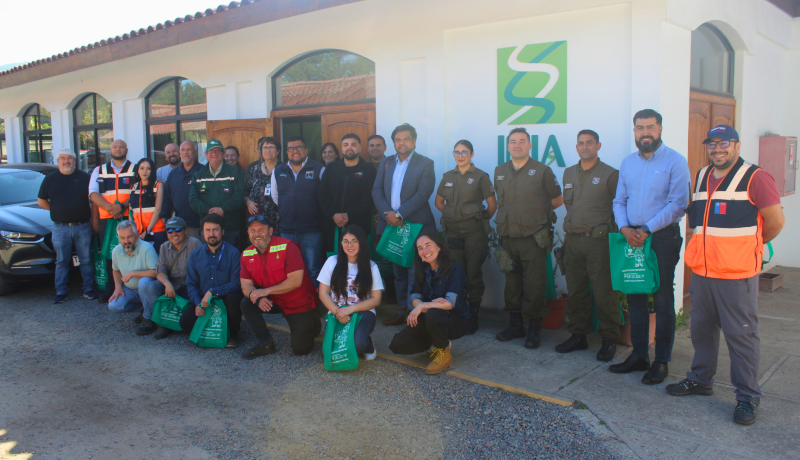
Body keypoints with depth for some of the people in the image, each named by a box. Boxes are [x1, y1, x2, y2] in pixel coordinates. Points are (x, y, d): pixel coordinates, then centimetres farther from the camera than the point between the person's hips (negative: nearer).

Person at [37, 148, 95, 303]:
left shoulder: (84, 177, 3)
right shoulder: (50, 179, 6)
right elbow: (42, 201, 13)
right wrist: (57, 210, 3)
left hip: (83, 226, -1)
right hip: (60, 228, 1)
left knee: (86, 260, 4)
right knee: (62, 261, 5)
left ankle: (89, 289, 13)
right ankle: (61, 292, 13)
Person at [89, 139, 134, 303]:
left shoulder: (135, 169, 10)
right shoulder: (99, 171, 18)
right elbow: (93, 194, 7)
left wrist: (122, 206, -16)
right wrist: (110, 208, -10)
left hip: (129, 218, -3)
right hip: (106, 219, 3)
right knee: (109, 255, 3)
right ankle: (110, 289, 11)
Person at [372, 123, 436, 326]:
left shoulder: (425, 164, -1)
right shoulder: (386, 163, 13)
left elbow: (423, 194, -12)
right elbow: (377, 190, 5)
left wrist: (399, 214, -16)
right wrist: (389, 214, -10)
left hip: (415, 225, -5)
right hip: (391, 225, 5)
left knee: (415, 271, -6)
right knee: (398, 271, 11)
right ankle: (402, 311, 20)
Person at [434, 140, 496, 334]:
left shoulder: (480, 176, 0)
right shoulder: (448, 177, 12)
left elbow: (492, 205, 2)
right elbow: (439, 202, 22)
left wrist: (480, 221, 7)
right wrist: (452, 215, 13)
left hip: (474, 230, -4)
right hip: (452, 230, 4)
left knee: (473, 274, -3)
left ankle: (473, 317, 7)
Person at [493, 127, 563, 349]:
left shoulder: (542, 171, -2)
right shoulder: (499, 171, 12)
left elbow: (558, 200, 5)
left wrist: (536, 212, 4)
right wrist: (512, 215, 10)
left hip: (534, 238, -4)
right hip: (508, 237, 4)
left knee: (534, 286, -2)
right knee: (512, 283, 11)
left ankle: (534, 329, 10)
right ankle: (515, 325, 24)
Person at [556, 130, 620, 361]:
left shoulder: (610, 174, -2)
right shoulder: (568, 173, 15)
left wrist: (606, 227, 0)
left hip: (598, 240, -5)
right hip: (572, 240, 5)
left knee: (603, 292, -3)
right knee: (575, 291, 10)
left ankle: (609, 340, 8)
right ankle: (577, 336, 21)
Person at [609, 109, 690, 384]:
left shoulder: (675, 162, -5)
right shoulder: (627, 163, 12)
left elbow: (678, 204, -12)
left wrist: (647, 230, -16)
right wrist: (625, 228, -6)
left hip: (663, 237, -5)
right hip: (632, 237, 5)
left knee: (662, 300, 1)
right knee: (635, 297, 9)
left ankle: (661, 362, 11)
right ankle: (638, 355, 21)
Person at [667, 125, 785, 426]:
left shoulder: (755, 178, -8)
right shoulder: (701, 177, 13)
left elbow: (775, 222, -6)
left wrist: (748, 245, 7)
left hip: (736, 274, -6)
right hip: (701, 269, 7)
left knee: (741, 335, 0)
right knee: (701, 329, 16)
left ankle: (747, 396, 12)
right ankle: (700, 380, 32)